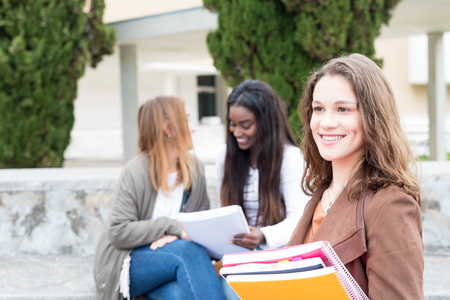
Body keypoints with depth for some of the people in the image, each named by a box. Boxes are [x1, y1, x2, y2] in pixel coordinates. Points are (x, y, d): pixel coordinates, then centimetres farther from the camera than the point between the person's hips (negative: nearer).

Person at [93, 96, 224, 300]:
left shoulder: (193, 170, 6)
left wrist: (175, 237, -15)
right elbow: (119, 233, -14)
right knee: (189, 251, -33)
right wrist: (172, 226, -20)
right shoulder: (135, 173, -12)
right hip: (127, 264, -4)